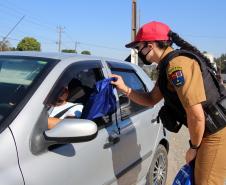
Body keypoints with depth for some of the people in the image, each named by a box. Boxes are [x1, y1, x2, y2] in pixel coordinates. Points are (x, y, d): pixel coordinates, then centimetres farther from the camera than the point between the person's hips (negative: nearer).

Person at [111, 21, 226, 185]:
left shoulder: (177, 64, -23)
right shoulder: (167, 66, 10)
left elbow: (196, 115, -25)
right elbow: (151, 100, 20)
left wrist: (193, 147, -10)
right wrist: (125, 89, 8)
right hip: (210, 131, 10)